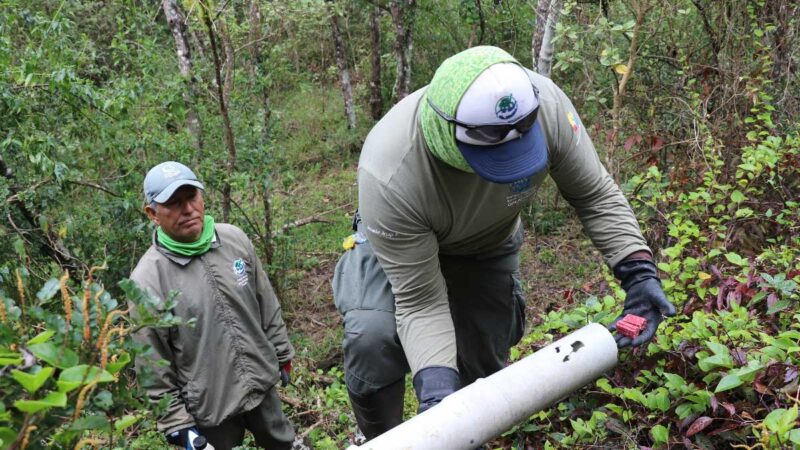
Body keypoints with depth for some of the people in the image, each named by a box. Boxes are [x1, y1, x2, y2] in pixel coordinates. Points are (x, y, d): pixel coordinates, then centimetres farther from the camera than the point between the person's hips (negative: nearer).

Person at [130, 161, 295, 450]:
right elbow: (153, 366, -13)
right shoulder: (147, 281, -20)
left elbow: (267, 303, 6)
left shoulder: (234, 239, -6)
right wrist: (177, 423, -10)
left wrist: (281, 353, 12)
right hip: (208, 408, -4)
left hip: (262, 384, 4)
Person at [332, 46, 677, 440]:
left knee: (480, 369, 0)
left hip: (488, 245, 3)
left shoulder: (545, 104, -34)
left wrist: (638, 270, -28)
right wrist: (436, 387, -47)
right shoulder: (390, 176, -43)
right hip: (399, 242, -3)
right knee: (372, 339, -28)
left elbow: (594, 194, -17)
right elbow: (419, 301, -34)